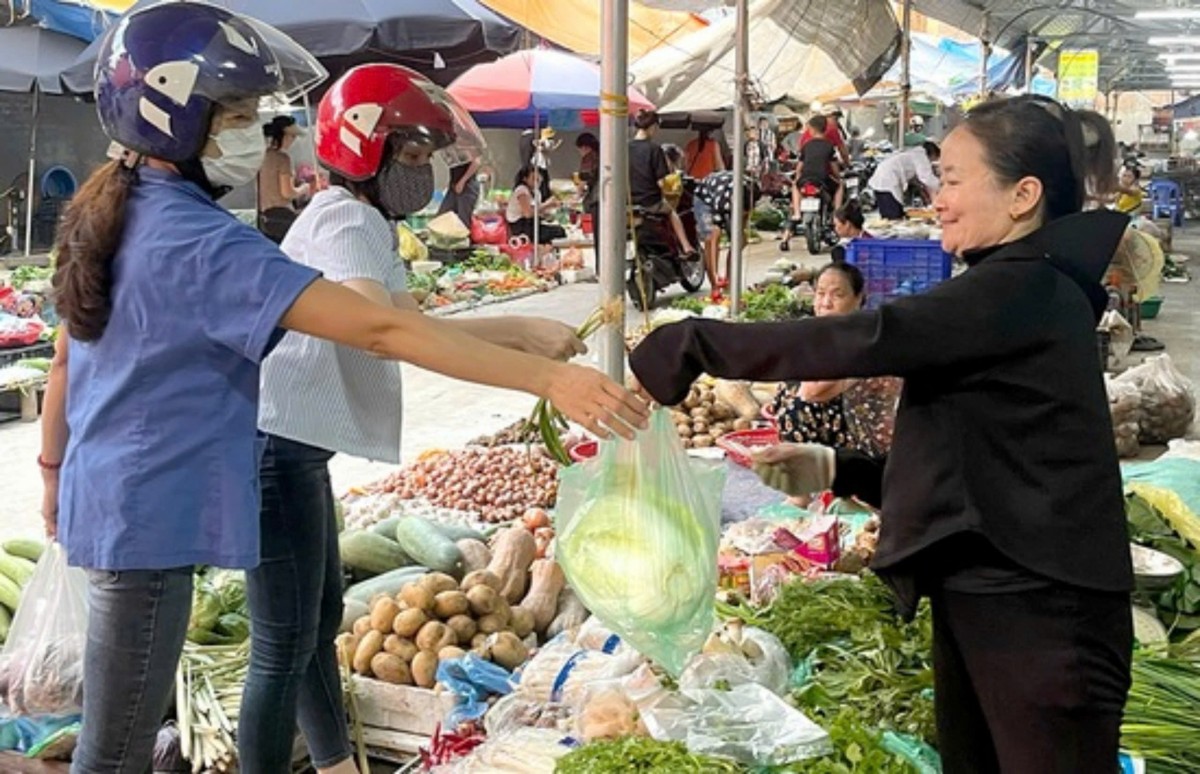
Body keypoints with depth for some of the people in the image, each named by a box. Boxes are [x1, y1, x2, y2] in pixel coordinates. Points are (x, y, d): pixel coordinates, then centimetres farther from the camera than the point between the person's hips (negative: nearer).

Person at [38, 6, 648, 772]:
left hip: (110, 498, 10)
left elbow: (67, 356, 16)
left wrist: (56, 466, 30)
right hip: (148, 515, -10)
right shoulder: (202, 242, -24)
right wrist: (549, 377, -35)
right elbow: (381, 330, -33)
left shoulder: (108, 214, 5)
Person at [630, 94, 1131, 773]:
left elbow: (862, 339, -27)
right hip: (985, 599, 10)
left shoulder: (1021, 290, -16)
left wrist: (687, 346, -23)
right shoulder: (1025, 293, 15)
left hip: (1036, 617, -9)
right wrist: (834, 470, 8)